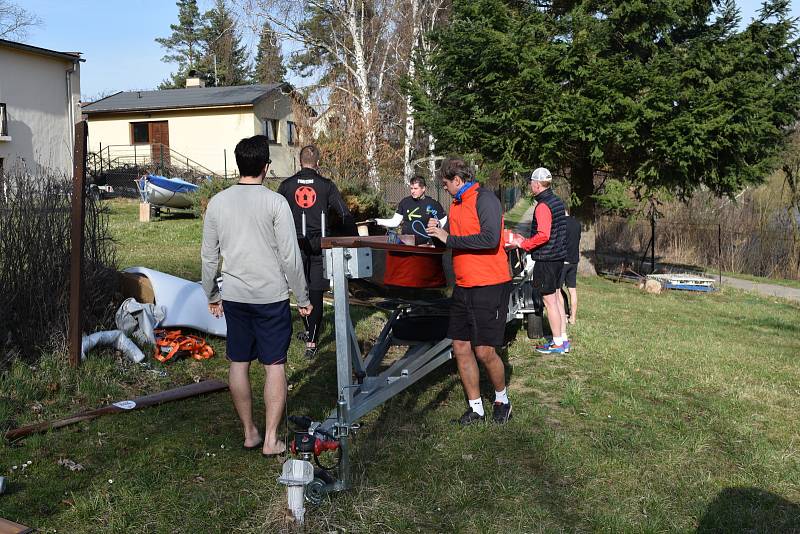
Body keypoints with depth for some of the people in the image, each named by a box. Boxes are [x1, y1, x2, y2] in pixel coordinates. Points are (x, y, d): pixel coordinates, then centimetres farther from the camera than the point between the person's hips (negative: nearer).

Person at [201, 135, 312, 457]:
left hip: (234, 297, 4)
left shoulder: (217, 202, 1)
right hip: (271, 297, -4)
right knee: (275, 366, 5)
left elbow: (209, 255, 6)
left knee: (239, 364, 13)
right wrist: (303, 298, -1)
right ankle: (271, 439, 6)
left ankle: (250, 432, 23)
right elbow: (290, 257, -11)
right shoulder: (276, 203, -11)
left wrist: (211, 295, 18)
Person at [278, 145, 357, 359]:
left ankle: (309, 330, 31)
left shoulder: (286, 185, 3)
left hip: (295, 245, 2)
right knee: (316, 293, 1)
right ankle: (311, 342, -2)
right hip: (319, 246, -1)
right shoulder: (326, 185, -1)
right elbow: (345, 215, -1)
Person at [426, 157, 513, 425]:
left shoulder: (485, 199, -13)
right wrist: (439, 230, 1)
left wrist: (449, 239, -19)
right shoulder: (457, 203, 15)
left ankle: (502, 399, 22)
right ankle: (475, 407, 19)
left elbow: (490, 238, -26)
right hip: (463, 287, 8)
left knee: (484, 352, -3)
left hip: (489, 287, -8)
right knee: (461, 348, 7)